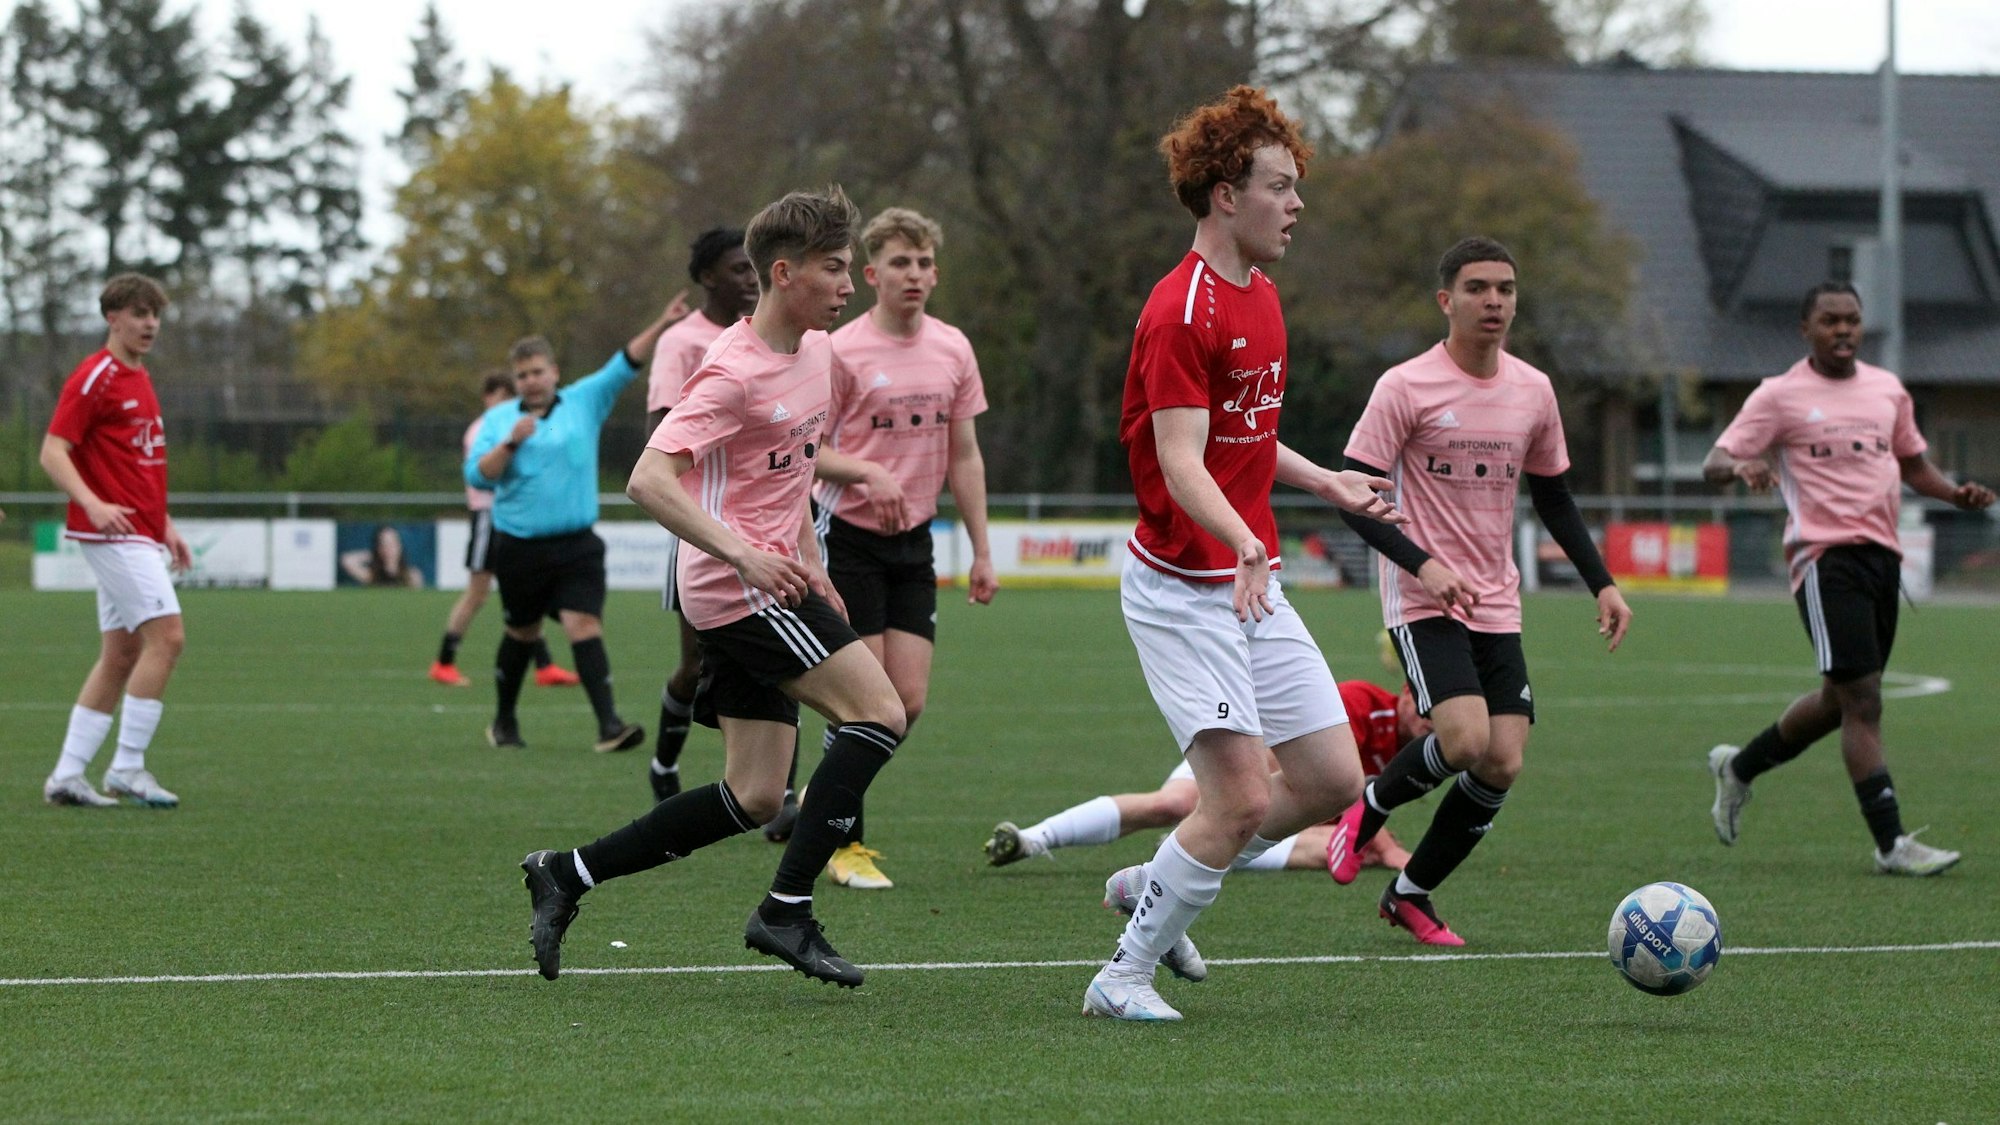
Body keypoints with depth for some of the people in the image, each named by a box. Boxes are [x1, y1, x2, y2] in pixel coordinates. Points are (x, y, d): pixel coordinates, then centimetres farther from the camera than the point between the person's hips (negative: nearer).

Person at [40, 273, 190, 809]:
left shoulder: (140, 380, 18)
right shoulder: (93, 378, -10)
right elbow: (53, 452, -15)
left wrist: (165, 526, 23)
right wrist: (93, 504, -29)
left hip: (140, 534, 9)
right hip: (113, 533, -9)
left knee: (121, 655, 8)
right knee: (165, 636, -17)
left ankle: (67, 776, 10)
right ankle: (127, 767, -14)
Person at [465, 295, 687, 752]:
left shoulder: (584, 402, 7)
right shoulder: (498, 419, 4)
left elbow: (625, 365, 1)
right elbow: (477, 475, -4)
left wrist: (661, 326, -10)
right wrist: (510, 443, -18)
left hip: (575, 545, 0)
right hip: (518, 547, 0)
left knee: (585, 624, -15)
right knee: (522, 633, 12)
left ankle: (609, 724, -22)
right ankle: (504, 721, 31)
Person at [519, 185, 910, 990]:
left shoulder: (818, 350, 11)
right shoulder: (733, 372, -17)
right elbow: (648, 480, -24)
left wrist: (810, 564, 22)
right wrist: (743, 553, -32)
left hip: (769, 580, 9)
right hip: (734, 587, -9)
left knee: (754, 797, 5)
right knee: (879, 712, -15)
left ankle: (567, 874, 13)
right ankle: (787, 912, -13)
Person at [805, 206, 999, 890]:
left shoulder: (953, 349, 8)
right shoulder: (842, 351, -9)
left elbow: (964, 456, 13)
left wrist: (981, 551, 10)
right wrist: (867, 473, -25)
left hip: (914, 539, 5)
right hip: (848, 534, -5)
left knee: (909, 702, 0)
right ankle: (846, 843, 6)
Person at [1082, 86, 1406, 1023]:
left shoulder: (1259, 297, 12)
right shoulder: (1181, 311, -18)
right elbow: (1182, 465, -26)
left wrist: (1328, 484, 26)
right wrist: (1245, 545, -41)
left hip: (1251, 584, 9)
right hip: (1183, 588, -9)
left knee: (1333, 781, 5)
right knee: (1241, 798, -14)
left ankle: (1150, 887, 22)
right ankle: (1124, 976, 1)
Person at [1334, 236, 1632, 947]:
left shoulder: (1533, 390, 8)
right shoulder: (1406, 388, -9)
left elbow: (1552, 495, 20)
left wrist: (1601, 583, 11)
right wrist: (1422, 564, -23)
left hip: (1498, 608, 6)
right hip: (1424, 601, -5)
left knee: (1503, 765, -4)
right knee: (1466, 740, -24)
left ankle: (1411, 893, 15)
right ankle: (1371, 805, 7)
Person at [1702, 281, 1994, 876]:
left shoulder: (1887, 389, 15)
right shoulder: (1780, 396, -1)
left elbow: (1913, 462, 27)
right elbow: (1714, 463, -5)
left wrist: (1957, 493, 7)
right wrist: (1740, 467, -29)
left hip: (1882, 553, 7)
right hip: (1824, 555, -7)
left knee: (1839, 700, 14)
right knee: (1862, 698, -13)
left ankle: (1738, 767, 36)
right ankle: (1891, 843, -13)